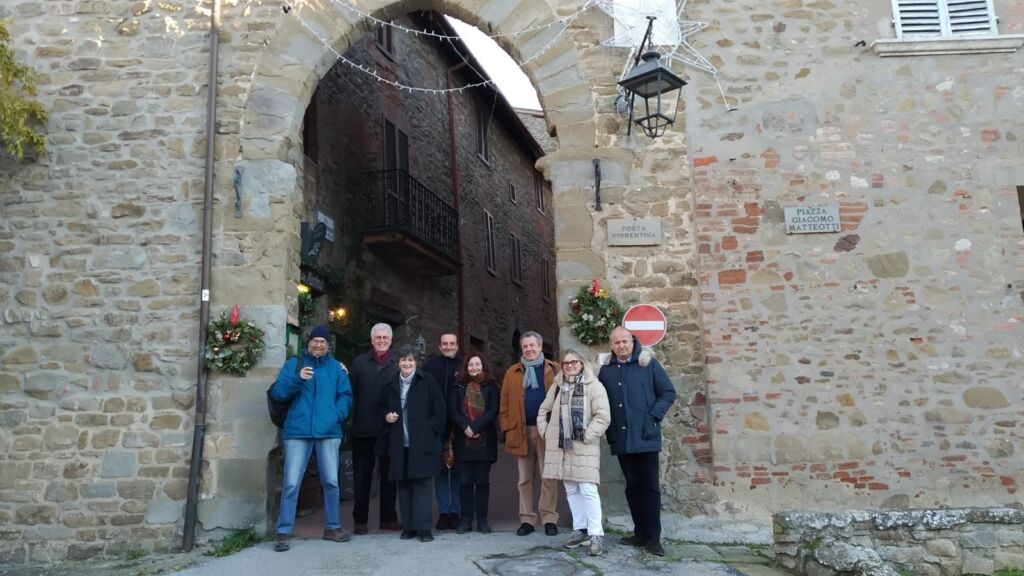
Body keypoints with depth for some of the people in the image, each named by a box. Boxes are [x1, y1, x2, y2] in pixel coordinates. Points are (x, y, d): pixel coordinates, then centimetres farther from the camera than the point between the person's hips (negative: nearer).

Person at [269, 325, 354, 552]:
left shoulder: (336, 367, 12)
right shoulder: (293, 364, 8)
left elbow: (346, 396, 8)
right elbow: (277, 392, -1)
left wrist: (337, 414, -9)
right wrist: (297, 379, -17)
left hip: (328, 432, 2)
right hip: (297, 432, -2)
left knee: (331, 481, 8)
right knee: (291, 483, -3)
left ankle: (332, 527, 22)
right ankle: (283, 532, 6)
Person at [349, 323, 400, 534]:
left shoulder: (398, 364, 6)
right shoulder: (359, 362, 9)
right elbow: (351, 391, 1)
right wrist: (354, 417, -9)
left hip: (390, 427, 0)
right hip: (363, 428, 0)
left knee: (389, 474, 8)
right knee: (362, 474, 6)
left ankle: (388, 517, 18)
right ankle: (360, 519, 15)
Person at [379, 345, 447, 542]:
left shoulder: (427, 381, 0)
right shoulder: (391, 384, 11)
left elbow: (439, 410, -1)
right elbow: (383, 407, 24)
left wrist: (430, 431, -8)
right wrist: (386, 416, 2)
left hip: (422, 443, -4)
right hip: (399, 443, 4)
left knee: (422, 482, -5)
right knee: (403, 484, 6)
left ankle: (423, 527, -1)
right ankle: (408, 526, 14)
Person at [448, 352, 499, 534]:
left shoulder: (491, 387, 5)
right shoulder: (459, 387, 9)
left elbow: (493, 412, -5)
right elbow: (452, 410, -1)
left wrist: (475, 427, -15)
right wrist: (465, 427, -16)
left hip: (485, 440, -1)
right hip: (463, 441, 1)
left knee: (482, 480, 4)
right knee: (465, 481, 3)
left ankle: (482, 520, 10)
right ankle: (465, 519, 10)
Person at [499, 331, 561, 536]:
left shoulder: (554, 370, 4)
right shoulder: (512, 373, 10)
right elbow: (505, 405, 7)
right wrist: (508, 428, -2)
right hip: (522, 431, 2)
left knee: (549, 477, 1)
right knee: (525, 478, 8)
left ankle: (549, 519, 10)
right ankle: (527, 519, 16)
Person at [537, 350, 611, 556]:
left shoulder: (593, 385, -4)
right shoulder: (557, 386, 12)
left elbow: (603, 416, -10)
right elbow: (543, 411, 22)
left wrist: (587, 436, -13)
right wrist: (545, 431, 10)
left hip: (584, 447, -6)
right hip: (561, 446, 6)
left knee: (587, 490, -11)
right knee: (571, 489, 10)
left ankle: (596, 534, -6)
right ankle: (580, 530, 19)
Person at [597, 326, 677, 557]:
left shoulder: (648, 363, -2)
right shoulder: (607, 369, 8)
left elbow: (668, 393, 0)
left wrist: (653, 417, -10)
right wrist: (609, 429, 3)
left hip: (646, 436, -4)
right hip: (621, 438, 4)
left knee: (650, 486, -1)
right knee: (632, 486, 10)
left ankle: (653, 537, 4)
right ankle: (641, 532, 19)